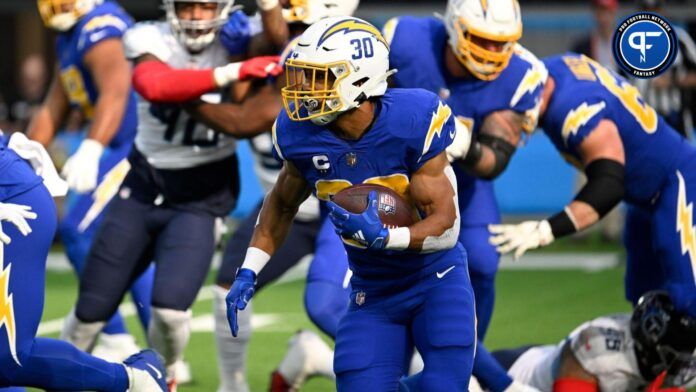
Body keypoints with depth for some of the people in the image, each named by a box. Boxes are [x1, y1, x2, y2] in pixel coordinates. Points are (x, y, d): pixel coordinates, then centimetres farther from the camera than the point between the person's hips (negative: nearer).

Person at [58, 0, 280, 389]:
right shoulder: (150, 40, -12)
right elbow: (156, 86, -32)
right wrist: (231, 73, -41)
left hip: (199, 199, -1)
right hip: (143, 186, 1)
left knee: (171, 307, -18)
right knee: (92, 307, 7)